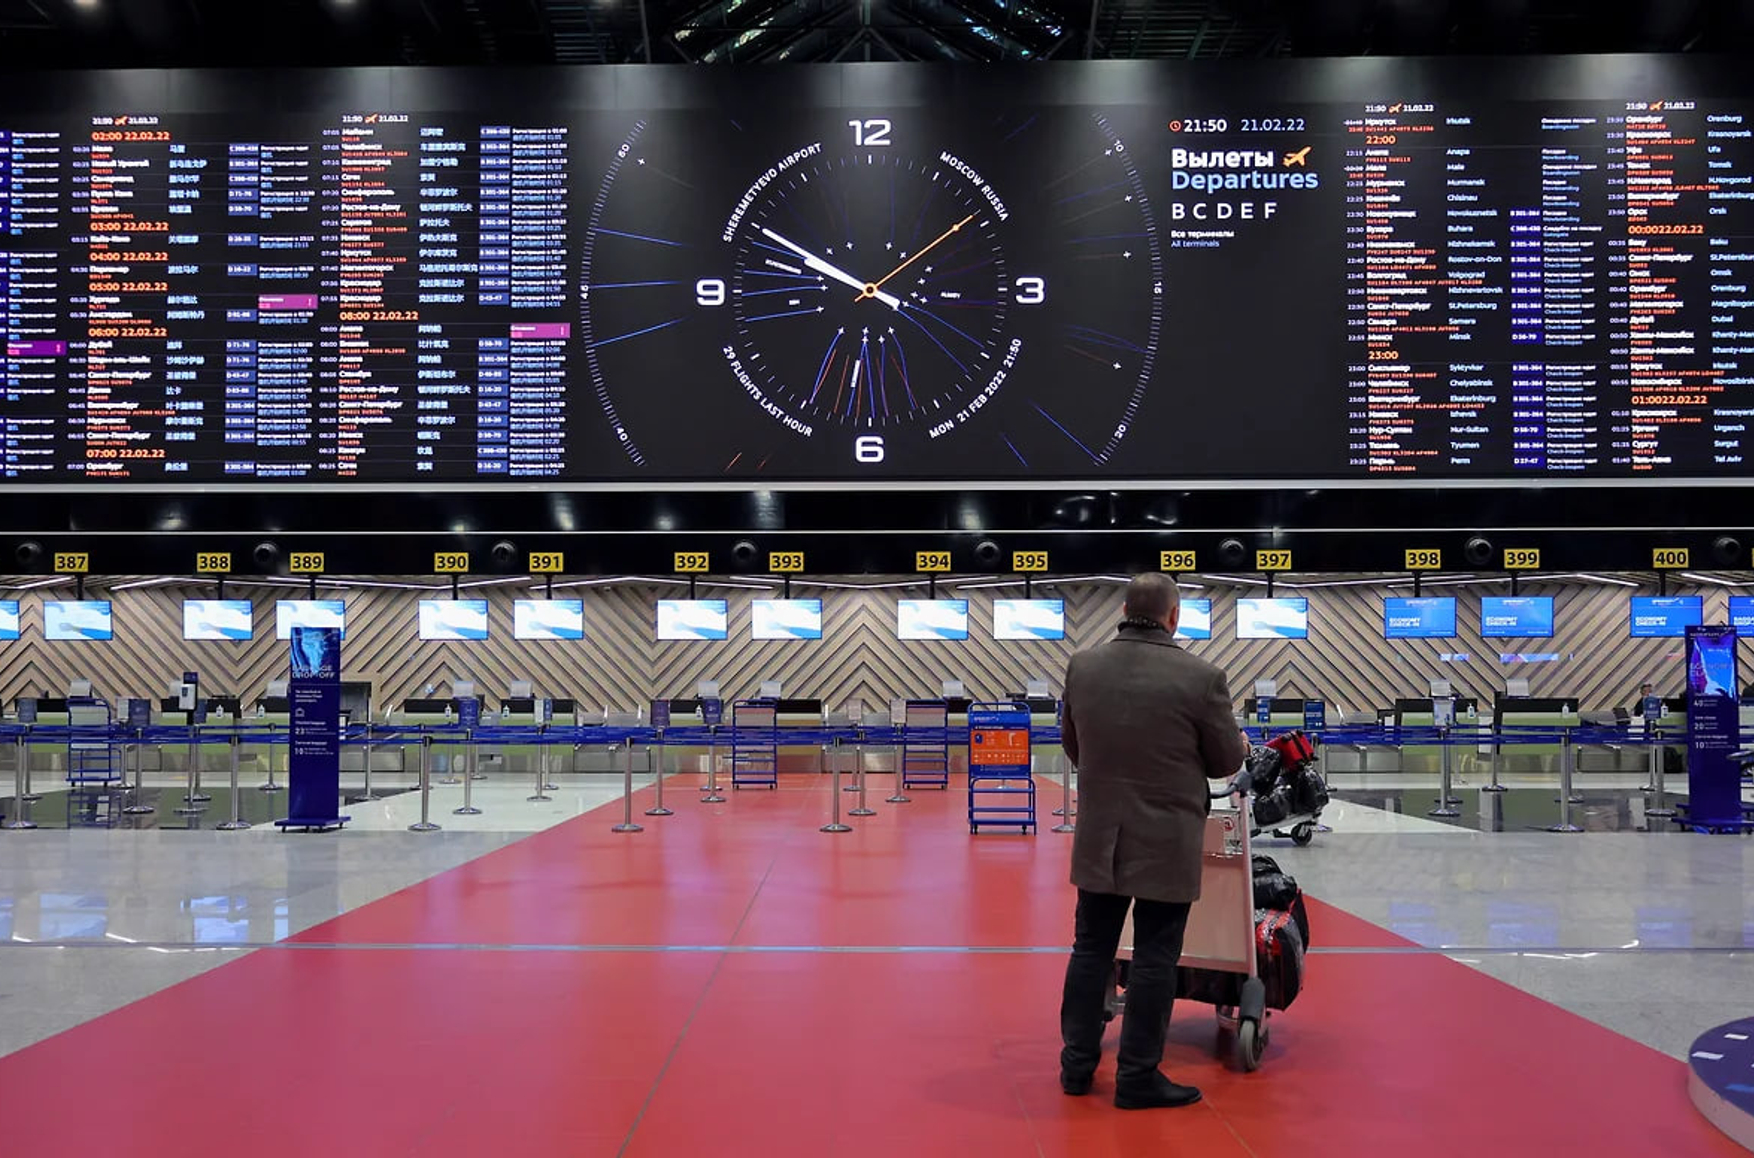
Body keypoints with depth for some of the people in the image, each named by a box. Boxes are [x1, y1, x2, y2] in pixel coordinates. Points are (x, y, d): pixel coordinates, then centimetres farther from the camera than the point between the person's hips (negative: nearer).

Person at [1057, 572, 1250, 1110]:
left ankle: (1077, 1064, 24)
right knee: (1154, 960, 5)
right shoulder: (1201, 678, -14)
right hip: (1166, 842, -4)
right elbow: (1226, 762, -3)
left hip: (1099, 838, 4)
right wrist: (1239, 745, 20)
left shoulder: (1082, 667, -2)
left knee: (1091, 949, 14)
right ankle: (1138, 1078, 13)